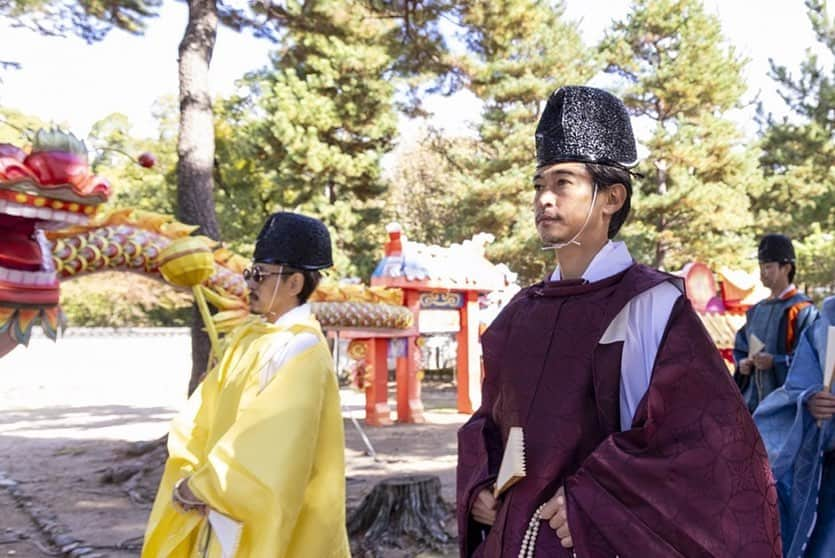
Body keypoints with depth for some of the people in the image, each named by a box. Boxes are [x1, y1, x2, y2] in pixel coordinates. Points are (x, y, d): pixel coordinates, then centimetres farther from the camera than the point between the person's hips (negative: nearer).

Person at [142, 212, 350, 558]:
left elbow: (269, 444, -25)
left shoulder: (301, 352, -18)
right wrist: (191, 477, -9)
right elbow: (200, 418, 6)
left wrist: (199, 487, -16)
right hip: (225, 513, 7)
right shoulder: (247, 338, 8)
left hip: (265, 527, -7)